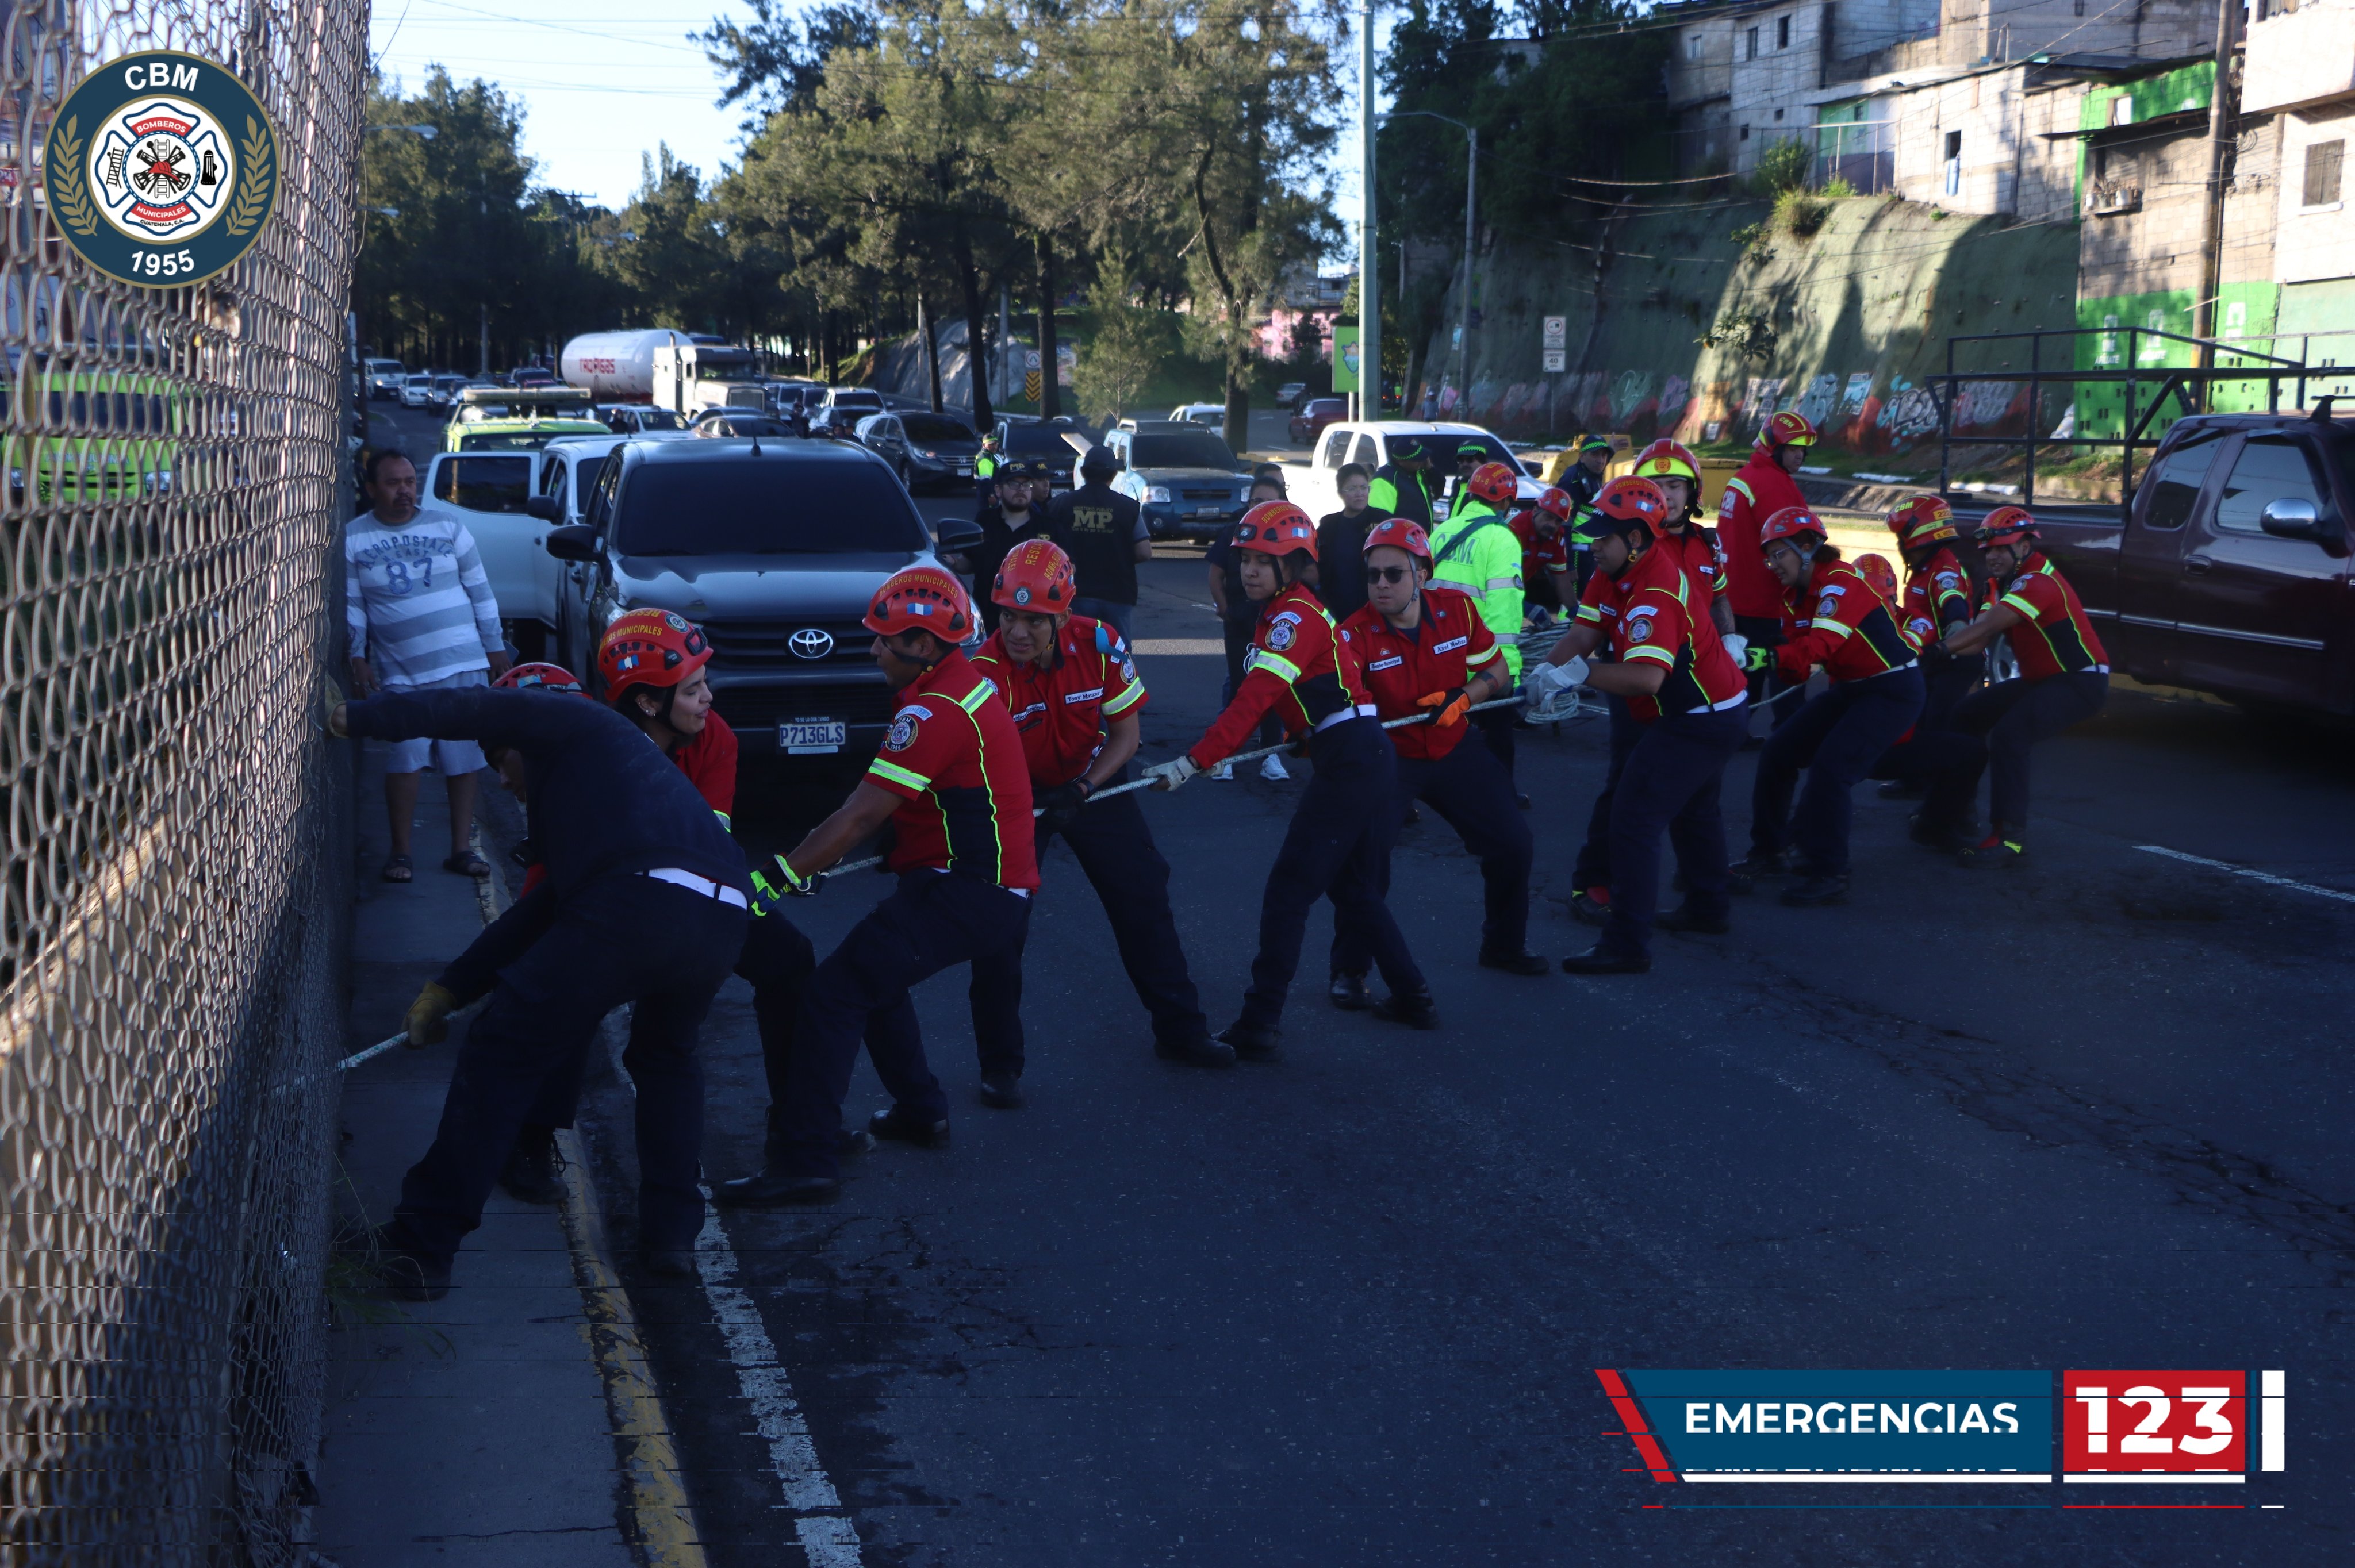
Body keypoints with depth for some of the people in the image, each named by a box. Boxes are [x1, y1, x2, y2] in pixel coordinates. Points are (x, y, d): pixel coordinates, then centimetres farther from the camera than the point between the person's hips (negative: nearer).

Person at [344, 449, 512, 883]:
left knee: (464, 759, 4)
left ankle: (462, 849, 13)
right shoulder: (353, 538, 3)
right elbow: (350, 604, 2)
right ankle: (401, 852, 4)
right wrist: (358, 657, -8)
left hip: (464, 665, 2)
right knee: (405, 760, -8)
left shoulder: (447, 525, 7)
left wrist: (495, 647, 9)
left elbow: (479, 589, 10)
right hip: (401, 673, -2)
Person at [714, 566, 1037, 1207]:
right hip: (1001, 889, 10)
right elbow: (877, 807, 19)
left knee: (833, 994, -13)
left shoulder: (936, 709, -17)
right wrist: (814, 857, 17)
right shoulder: (964, 684, 15)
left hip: (964, 891, -10)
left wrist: (780, 877, -15)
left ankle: (806, 1162, -17)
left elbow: (862, 815, -19)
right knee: (873, 976, 26)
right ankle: (921, 1111, 32)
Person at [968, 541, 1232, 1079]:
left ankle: (1179, 1029, 25)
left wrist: (1082, 790, -27)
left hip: (1093, 781, 3)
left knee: (1143, 897, 7)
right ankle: (1000, 1065, 1)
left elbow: (1126, 734, -12)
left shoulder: (1099, 644, -22)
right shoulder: (987, 671, -30)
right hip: (1017, 792, -3)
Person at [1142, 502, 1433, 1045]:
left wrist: (1193, 762, -28)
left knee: (1288, 892, -7)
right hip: (1370, 759, 10)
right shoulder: (1281, 616, 16)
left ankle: (1260, 1025, -7)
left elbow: (1254, 700, -24)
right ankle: (1412, 998, 28)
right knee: (1354, 890, 20)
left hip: (1350, 764, -10)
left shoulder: (1295, 618, -14)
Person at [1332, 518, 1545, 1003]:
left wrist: (1464, 698, -21)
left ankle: (1504, 945, 30)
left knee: (1512, 844, 5)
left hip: (1455, 752, 4)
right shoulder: (1356, 634, -21)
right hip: (1387, 757, -4)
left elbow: (1497, 673, -2)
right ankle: (1349, 971, -2)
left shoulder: (1458, 609, -11)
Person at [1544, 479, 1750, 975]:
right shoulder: (1619, 575, 3)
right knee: (1693, 810, 28)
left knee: (1633, 821, -14)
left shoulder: (1654, 595, -29)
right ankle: (1706, 907, 47)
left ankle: (1626, 945, -13)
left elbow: (1647, 677, -40)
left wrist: (1579, 672, -35)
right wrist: (1549, 673, -5)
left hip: (1697, 723, -11)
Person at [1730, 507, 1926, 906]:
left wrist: (1767, 657, -46)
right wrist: (1751, 659, -21)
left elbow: (1821, 645, -36)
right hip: (1849, 687, 9)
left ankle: (1829, 875, -15)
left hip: (1894, 689, -9)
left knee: (1831, 767, -22)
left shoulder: (1840, 582, -21)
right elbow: (1798, 666, -2)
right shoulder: (1794, 597, 6)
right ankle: (1769, 852, 15)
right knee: (1779, 750, 3)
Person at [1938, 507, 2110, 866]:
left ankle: (2010, 837, -30)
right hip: (2040, 679, 11)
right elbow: (1980, 640, -1)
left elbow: (1985, 628, -29)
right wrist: (1944, 646, -18)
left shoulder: (2038, 582, -21)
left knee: (2010, 734, -31)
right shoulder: (2003, 583, 10)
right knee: (1964, 715, 9)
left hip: (2080, 683, -11)